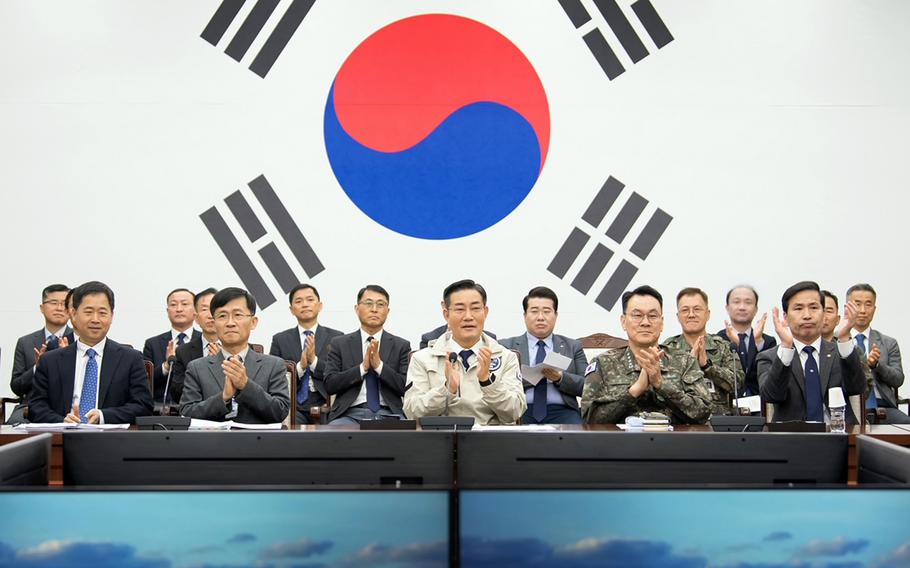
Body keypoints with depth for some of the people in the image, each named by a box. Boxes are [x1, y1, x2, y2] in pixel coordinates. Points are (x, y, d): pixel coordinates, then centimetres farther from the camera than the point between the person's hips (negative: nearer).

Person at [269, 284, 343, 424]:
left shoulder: (336, 338, 10)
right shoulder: (280, 340, 12)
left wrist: (314, 361, -11)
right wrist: (300, 366, -11)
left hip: (325, 405, 0)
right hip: (293, 406, 0)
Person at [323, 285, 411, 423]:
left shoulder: (401, 345, 11)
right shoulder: (339, 344, 11)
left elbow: (407, 388, 2)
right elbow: (329, 385, 1)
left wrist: (379, 365, -10)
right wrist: (363, 367, -9)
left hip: (388, 414, 0)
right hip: (350, 414, 0)